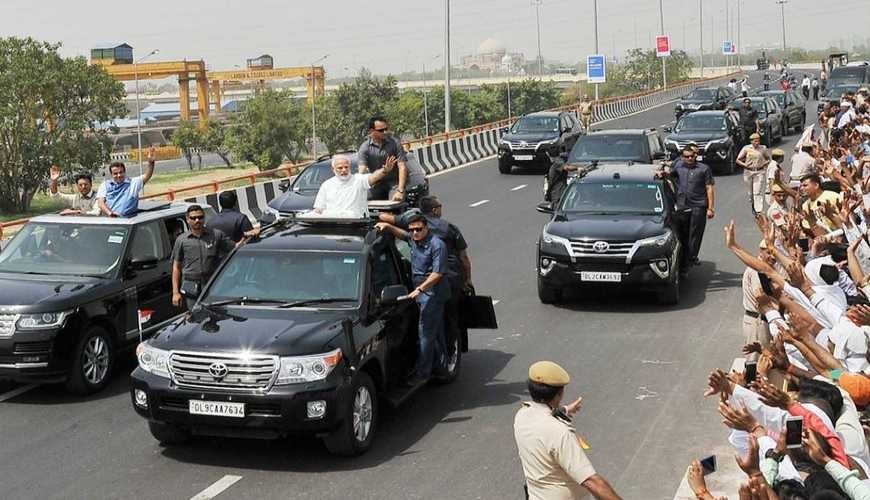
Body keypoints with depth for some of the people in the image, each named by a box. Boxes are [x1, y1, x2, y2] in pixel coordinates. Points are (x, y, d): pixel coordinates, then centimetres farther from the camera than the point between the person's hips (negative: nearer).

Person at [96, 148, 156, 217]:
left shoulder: (133, 183, 17)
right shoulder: (105, 185, 19)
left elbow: (147, 176, 4)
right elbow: (100, 202, 7)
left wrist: (151, 162, -15)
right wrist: (109, 212, -13)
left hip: (125, 219, -1)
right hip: (107, 218, 1)